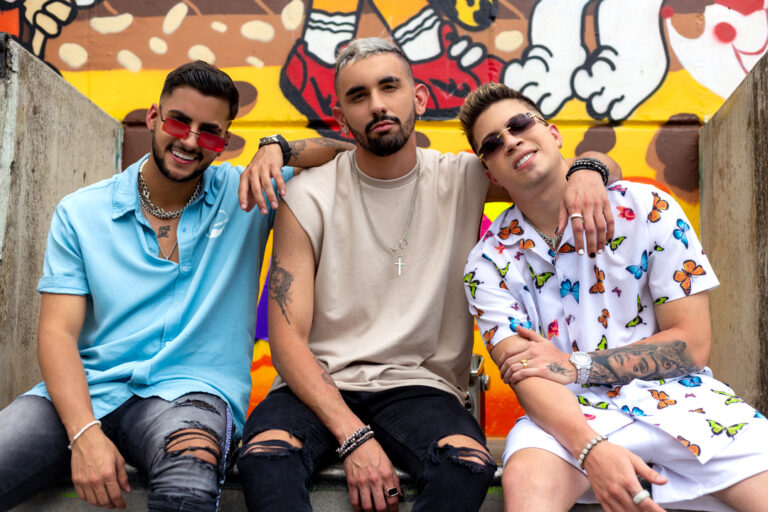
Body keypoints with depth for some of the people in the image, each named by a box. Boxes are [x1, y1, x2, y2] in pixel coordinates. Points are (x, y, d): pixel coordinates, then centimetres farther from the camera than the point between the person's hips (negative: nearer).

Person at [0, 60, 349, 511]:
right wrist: (85, 433, -15)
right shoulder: (80, 213, 9)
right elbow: (57, 331, 1)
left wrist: (277, 148, -11)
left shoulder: (246, 195, 6)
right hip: (87, 390, 2)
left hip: (191, 389, -1)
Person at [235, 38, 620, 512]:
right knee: (265, 454, -31)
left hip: (420, 385, 1)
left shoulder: (464, 179, 3)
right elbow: (288, 338, -7)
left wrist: (586, 172, -16)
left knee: (470, 464, -30)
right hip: (321, 385, -1)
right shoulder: (308, 197, -2)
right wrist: (354, 437, -19)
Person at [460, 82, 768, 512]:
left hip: (677, 396, 1)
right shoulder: (490, 262, -1)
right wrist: (591, 449, -28)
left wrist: (574, 366, -10)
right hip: (570, 414, 0)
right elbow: (527, 376, -10)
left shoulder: (647, 209, -2)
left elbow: (692, 344, -3)